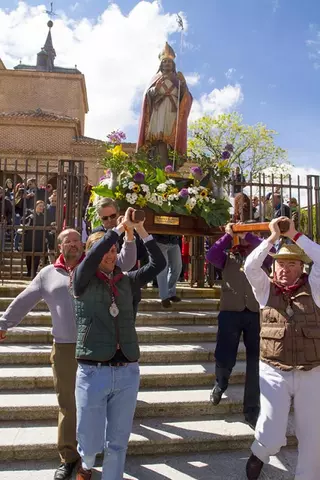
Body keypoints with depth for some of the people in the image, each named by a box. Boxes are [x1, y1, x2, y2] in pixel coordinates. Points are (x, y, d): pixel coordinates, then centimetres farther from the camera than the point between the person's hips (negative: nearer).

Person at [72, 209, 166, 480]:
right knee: (91, 442, 13)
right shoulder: (83, 281, -3)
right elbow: (94, 254, -21)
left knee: (118, 442, 14)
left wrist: (140, 229, -4)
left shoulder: (127, 281, 6)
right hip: (93, 372, -2)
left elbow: (159, 263, 2)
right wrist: (121, 226, -15)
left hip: (128, 372, 3)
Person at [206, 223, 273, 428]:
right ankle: (221, 383, 36)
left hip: (256, 312, 1)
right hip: (231, 311, 0)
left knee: (256, 362, 6)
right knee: (224, 359, 0)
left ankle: (252, 409, 23)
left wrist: (247, 235, -8)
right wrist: (228, 235, -6)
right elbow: (211, 256, -7)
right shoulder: (227, 256, 13)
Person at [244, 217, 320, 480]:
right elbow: (250, 266, -14)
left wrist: (295, 235, -12)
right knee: (272, 437, -4)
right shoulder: (266, 289, 2)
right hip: (274, 373, -1)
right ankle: (259, 455, 30)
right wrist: (273, 237, -16)